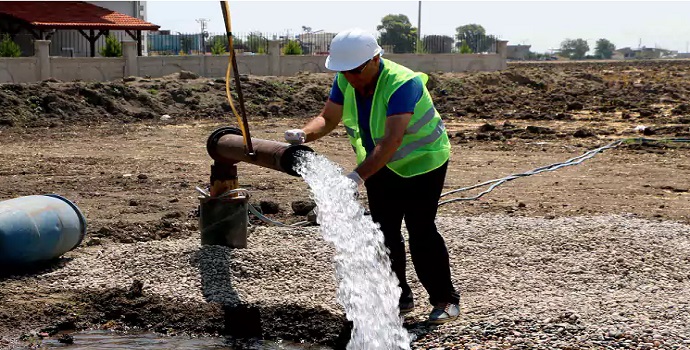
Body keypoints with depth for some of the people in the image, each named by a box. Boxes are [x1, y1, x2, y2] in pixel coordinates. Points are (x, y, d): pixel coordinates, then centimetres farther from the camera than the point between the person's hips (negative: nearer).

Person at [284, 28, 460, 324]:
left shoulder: (402, 83, -32)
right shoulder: (345, 82, -9)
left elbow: (392, 139, -40)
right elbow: (327, 118, -5)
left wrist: (359, 175, -48)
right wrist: (304, 134, -28)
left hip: (422, 161, -7)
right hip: (379, 164, 7)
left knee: (420, 230, -10)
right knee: (384, 231, 5)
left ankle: (445, 299, 5)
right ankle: (400, 298, 17)